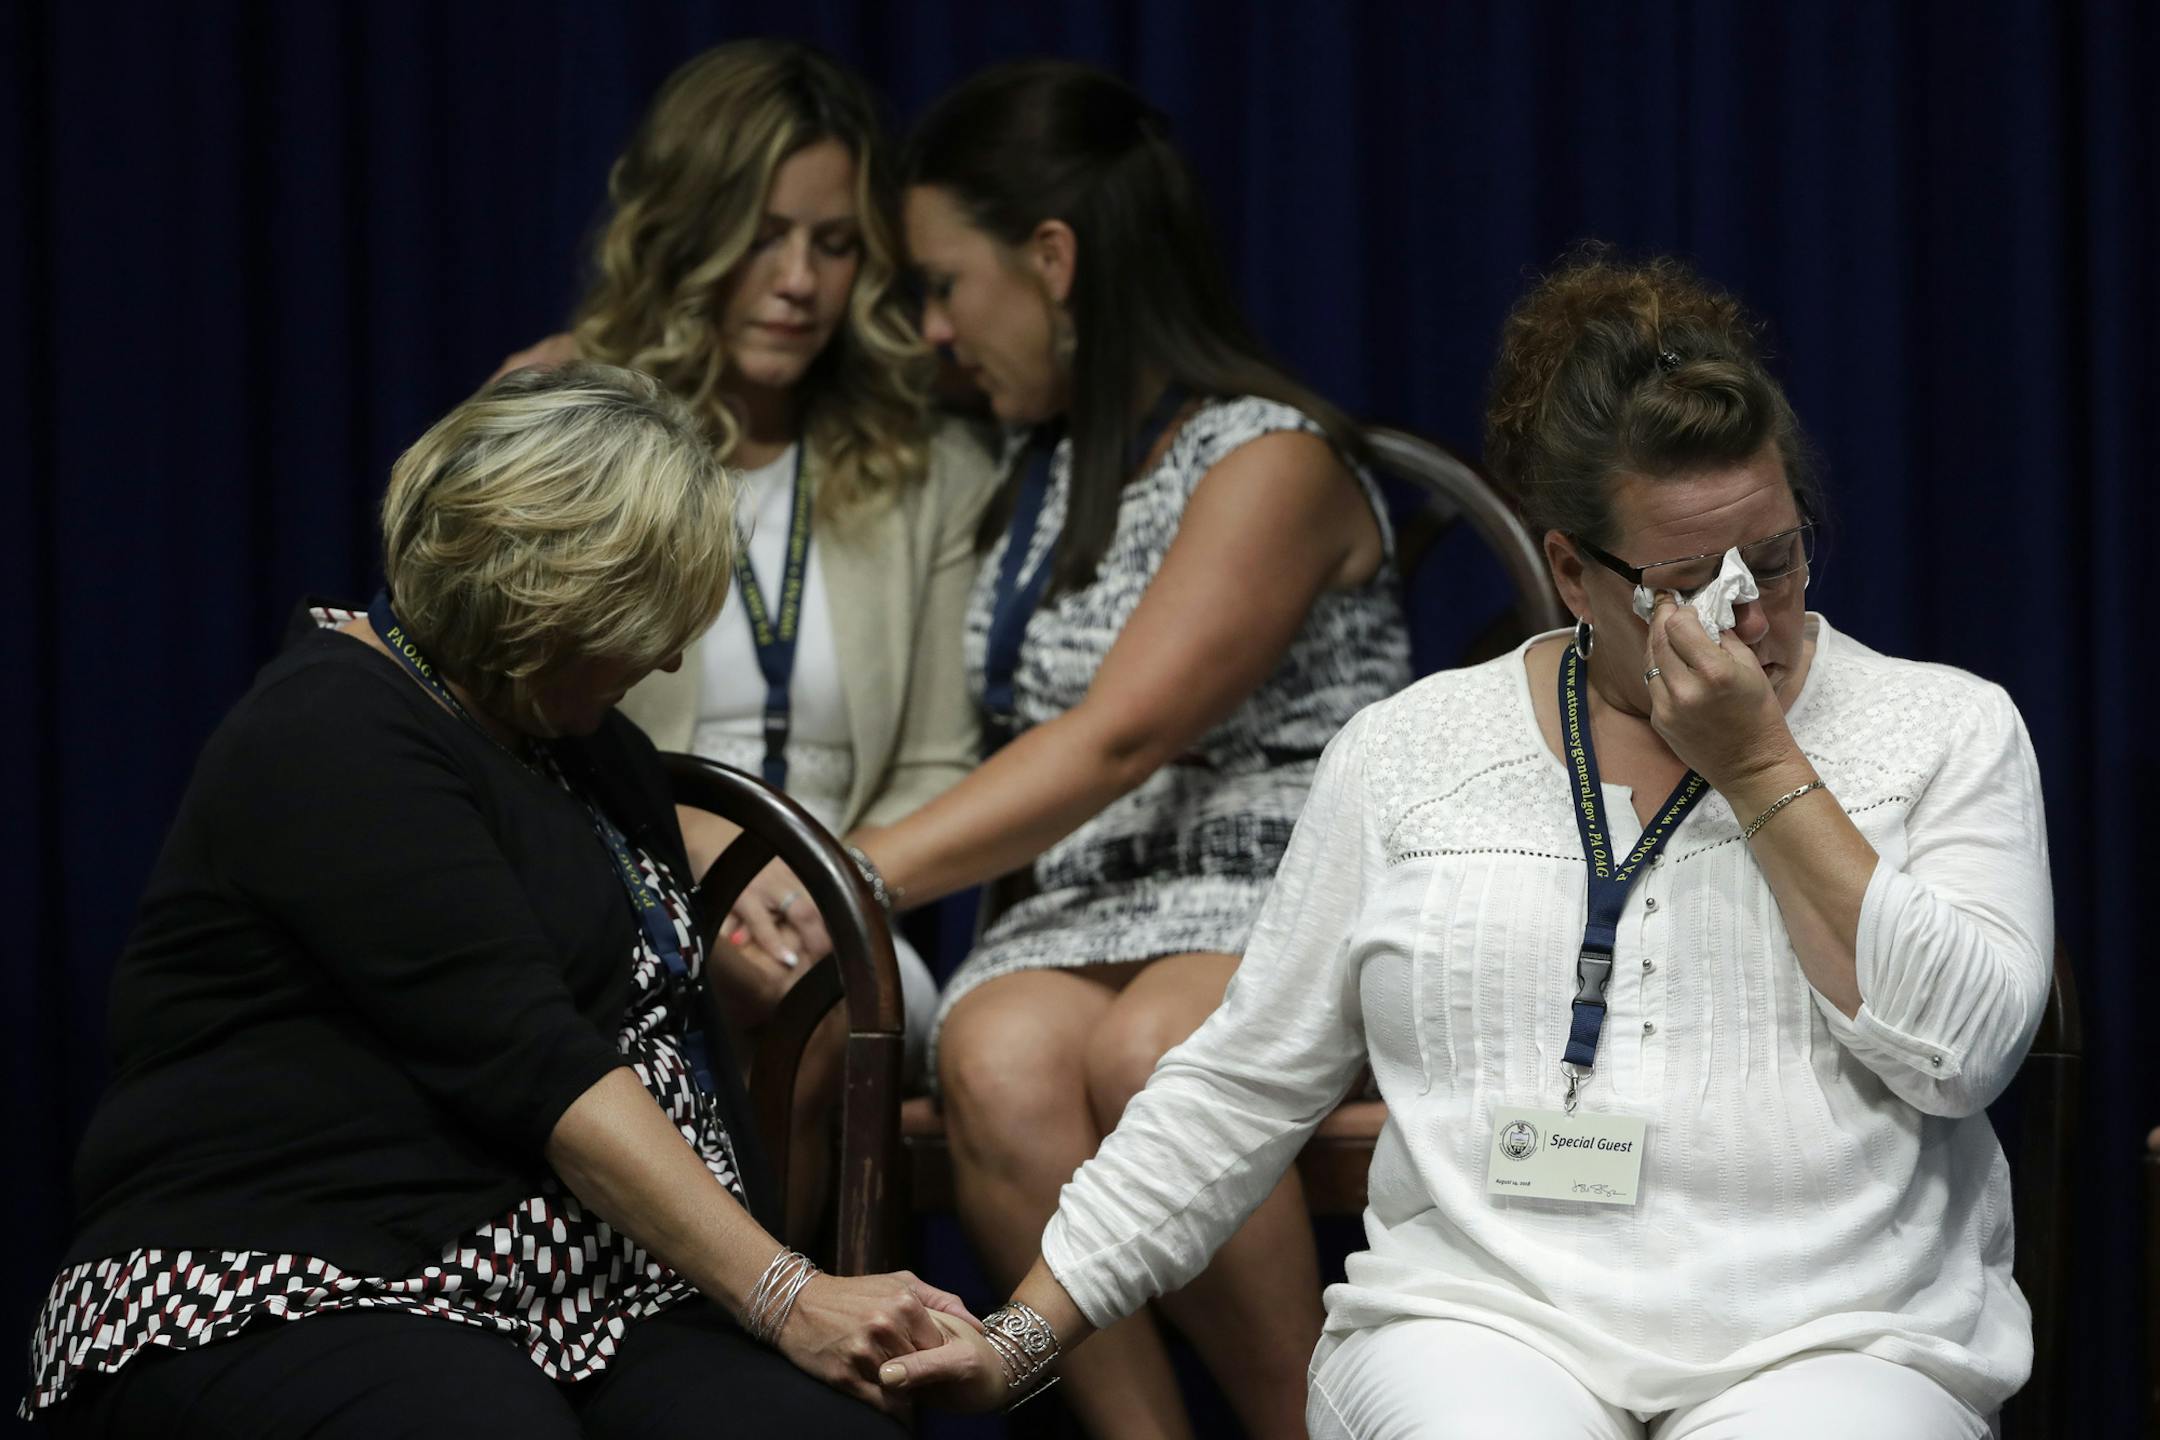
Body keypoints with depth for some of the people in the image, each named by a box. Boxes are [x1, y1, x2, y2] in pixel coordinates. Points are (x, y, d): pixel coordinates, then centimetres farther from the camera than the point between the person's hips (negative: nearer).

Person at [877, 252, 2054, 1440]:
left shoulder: (1944, 731, 9)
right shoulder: (1415, 750, 13)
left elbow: (1960, 1045, -6)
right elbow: (1240, 1087, 16)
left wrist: (1761, 766, -5)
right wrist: (1023, 1335, 10)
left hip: (1828, 1342, 0)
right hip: (1479, 1328, 1)